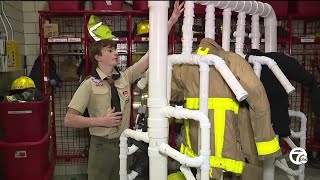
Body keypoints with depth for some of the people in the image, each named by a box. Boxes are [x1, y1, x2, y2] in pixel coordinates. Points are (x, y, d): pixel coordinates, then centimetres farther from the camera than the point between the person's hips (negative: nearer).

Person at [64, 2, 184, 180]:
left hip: (124, 143, 4)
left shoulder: (125, 77, 0)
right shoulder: (89, 85, -10)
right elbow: (69, 120, -12)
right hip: (102, 145, -4)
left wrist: (171, 22, -11)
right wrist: (102, 121, -19)